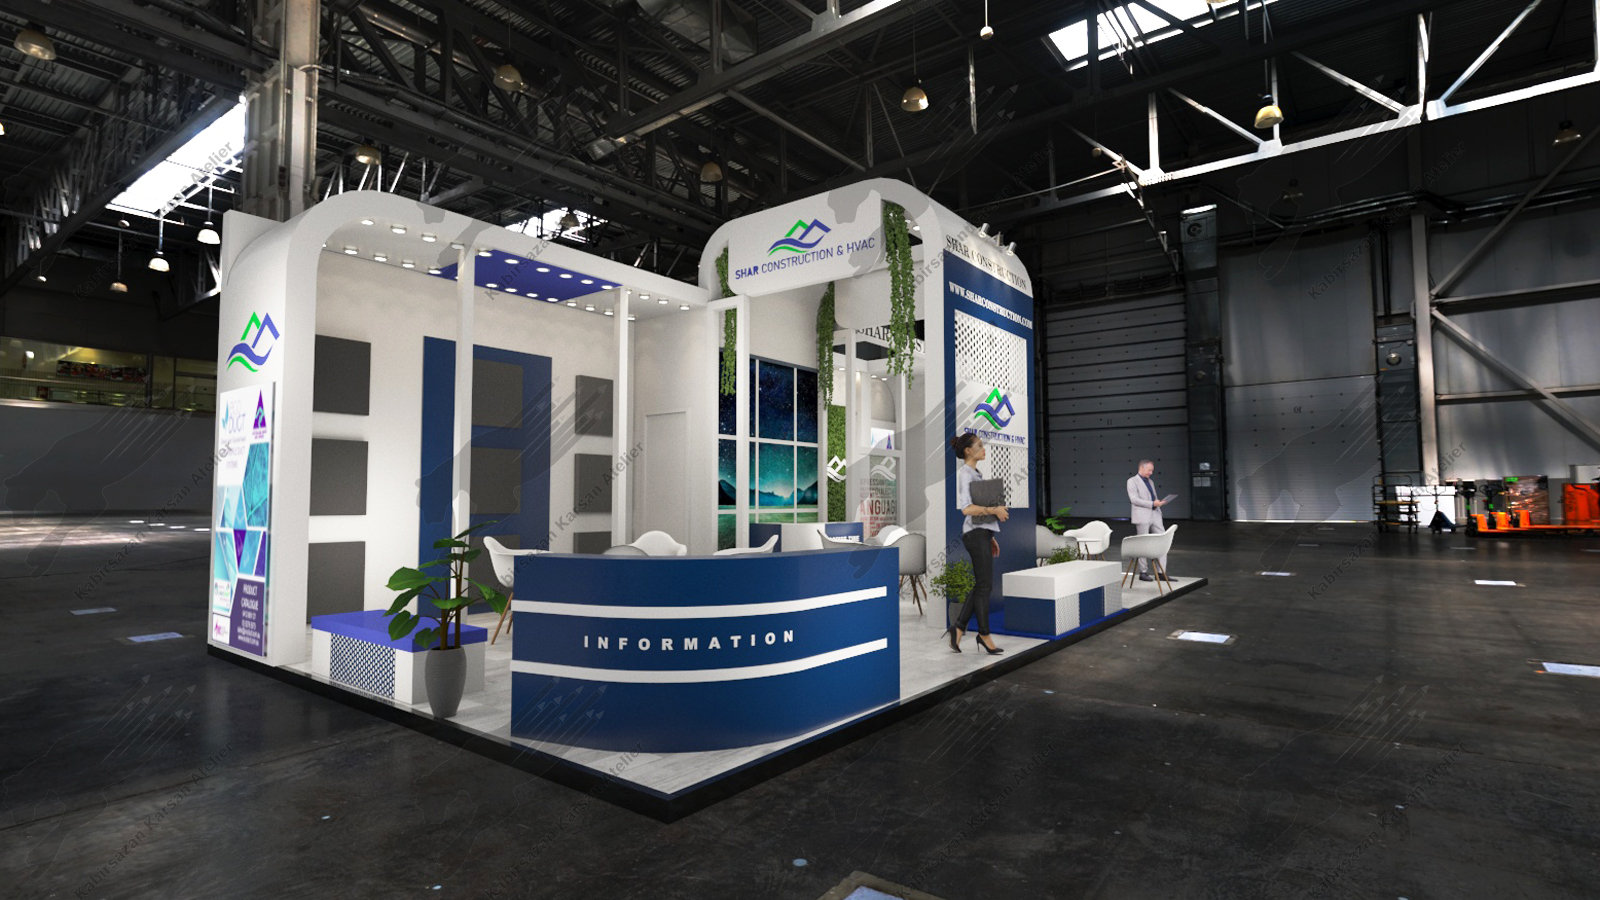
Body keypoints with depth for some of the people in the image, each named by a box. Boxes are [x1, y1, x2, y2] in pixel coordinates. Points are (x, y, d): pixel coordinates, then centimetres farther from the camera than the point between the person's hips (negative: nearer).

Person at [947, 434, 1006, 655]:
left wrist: (991, 537, 21)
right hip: (976, 534, -10)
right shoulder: (964, 473, -11)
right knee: (984, 584, -2)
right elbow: (966, 509, -23)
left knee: (981, 585, 9)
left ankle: (958, 627, 10)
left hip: (982, 533, 10)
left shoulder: (974, 474, 19)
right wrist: (994, 510, -19)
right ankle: (984, 634, 10)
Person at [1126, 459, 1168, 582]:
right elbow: (1134, 499, -11)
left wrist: (1159, 502, 9)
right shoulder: (1132, 481, 0)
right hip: (1142, 516, -7)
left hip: (1155, 515, 7)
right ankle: (1143, 572, 6)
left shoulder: (1151, 482, 22)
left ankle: (1162, 572, 3)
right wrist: (1152, 504, -16)